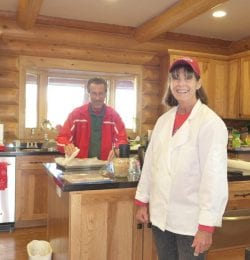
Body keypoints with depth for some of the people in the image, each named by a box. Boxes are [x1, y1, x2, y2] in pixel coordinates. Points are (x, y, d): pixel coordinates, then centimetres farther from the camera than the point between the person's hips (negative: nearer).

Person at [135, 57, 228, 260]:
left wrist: (207, 226, -17)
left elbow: (215, 177, -17)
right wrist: (142, 201, 10)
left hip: (190, 222, -5)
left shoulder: (210, 123, -14)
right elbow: (150, 162, 9)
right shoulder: (164, 120, 4)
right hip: (160, 216, 6)